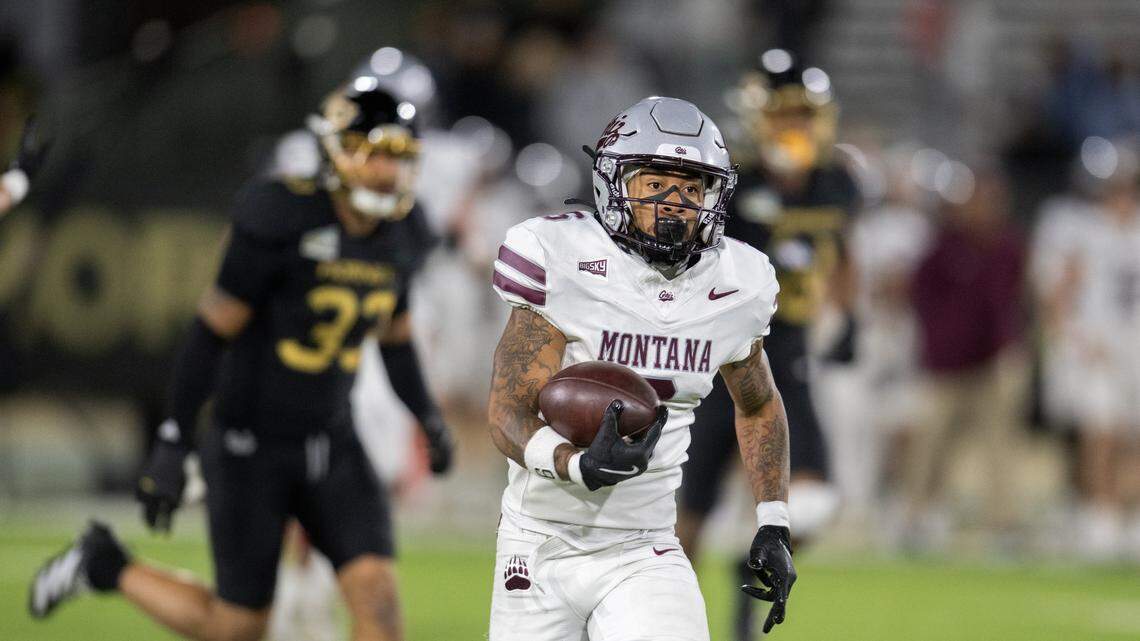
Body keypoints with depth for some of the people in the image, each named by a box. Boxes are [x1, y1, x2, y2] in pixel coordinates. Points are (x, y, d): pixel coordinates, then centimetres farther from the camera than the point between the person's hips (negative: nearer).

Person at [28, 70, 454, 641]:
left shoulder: (399, 235, 0)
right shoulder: (282, 221, -20)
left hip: (332, 444, 5)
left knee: (377, 592, -13)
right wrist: (172, 443, -16)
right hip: (251, 445, -5)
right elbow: (212, 331, -16)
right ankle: (106, 565, 27)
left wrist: (428, 417, 8)